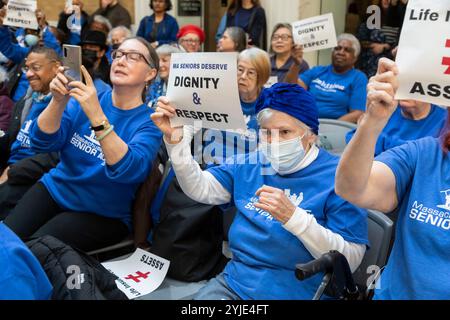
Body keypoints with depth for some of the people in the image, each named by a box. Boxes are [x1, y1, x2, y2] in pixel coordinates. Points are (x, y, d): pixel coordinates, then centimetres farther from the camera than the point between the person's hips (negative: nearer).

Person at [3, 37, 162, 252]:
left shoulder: (149, 123, -12)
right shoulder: (85, 97, 1)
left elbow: (129, 171, -31)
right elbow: (42, 143, -10)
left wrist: (96, 115, -39)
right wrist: (58, 101, -28)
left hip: (101, 214, -3)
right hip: (54, 189, 4)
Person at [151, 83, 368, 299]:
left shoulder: (338, 177, -8)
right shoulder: (250, 164, 11)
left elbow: (351, 259, -15)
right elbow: (200, 189, 6)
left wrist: (293, 216, -27)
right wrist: (174, 139, -6)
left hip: (296, 291, -5)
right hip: (235, 282, 5)